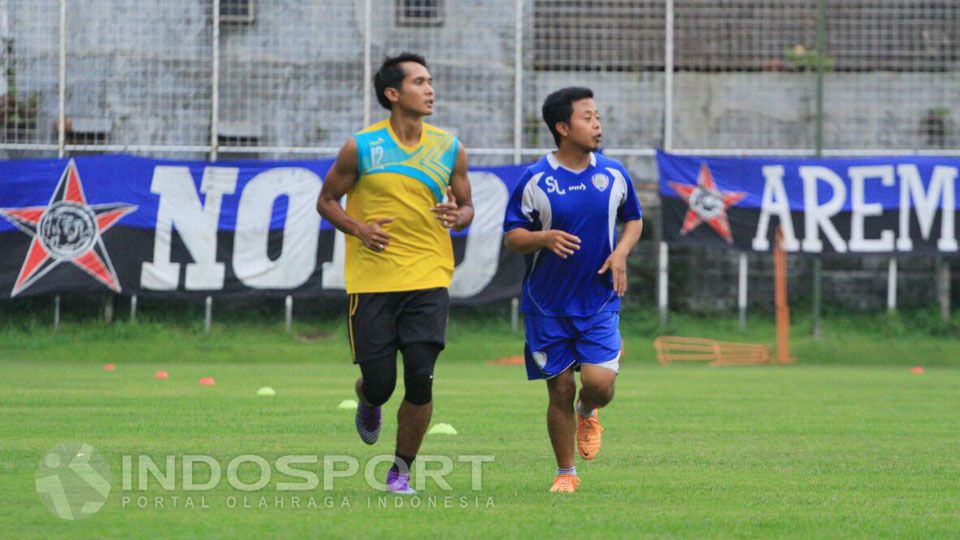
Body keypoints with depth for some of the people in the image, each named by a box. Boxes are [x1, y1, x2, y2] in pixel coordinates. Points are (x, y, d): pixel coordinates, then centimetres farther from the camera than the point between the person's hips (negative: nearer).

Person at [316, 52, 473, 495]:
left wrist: (458, 216, -8)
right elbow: (327, 200, 8)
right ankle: (367, 401, 38)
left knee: (420, 382, -9)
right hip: (371, 280, -1)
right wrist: (357, 228, -11)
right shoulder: (360, 147, -1)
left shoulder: (449, 149, 6)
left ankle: (401, 470, 11)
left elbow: (466, 206, 17)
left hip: (428, 280, 1)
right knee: (380, 383, -2)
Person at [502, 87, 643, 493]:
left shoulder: (613, 174, 2)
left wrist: (621, 252, -3)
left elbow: (633, 219, 16)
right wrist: (544, 238, -24)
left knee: (599, 382, -15)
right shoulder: (535, 180, -7)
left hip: (600, 302, 1)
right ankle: (566, 474, 19)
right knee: (560, 391, 1)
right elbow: (511, 235, -3)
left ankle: (588, 414, 22)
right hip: (548, 305, -1)